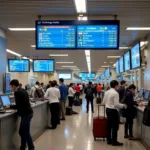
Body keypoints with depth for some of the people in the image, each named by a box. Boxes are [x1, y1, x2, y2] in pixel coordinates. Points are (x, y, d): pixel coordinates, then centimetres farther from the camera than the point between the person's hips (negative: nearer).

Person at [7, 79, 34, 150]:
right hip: (27, 113, 10)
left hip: (26, 114, -10)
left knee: (26, 133, 0)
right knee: (22, 132, 16)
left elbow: (18, 105, -18)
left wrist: (10, 107, -2)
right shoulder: (23, 90, 12)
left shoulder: (17, 92, -15)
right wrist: (13, 107, 25)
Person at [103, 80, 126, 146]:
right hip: (113, 111, -8)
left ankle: (109, 140, 25)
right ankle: (114, 141, 9)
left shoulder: (107, 92, 7)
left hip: (107, 109, 8)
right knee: (115, 126, 2)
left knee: (109, 125, 16)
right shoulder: (115, 93, -18)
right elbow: (116, 104, -21)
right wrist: (123, 105, -6)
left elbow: (104, 102, 11)